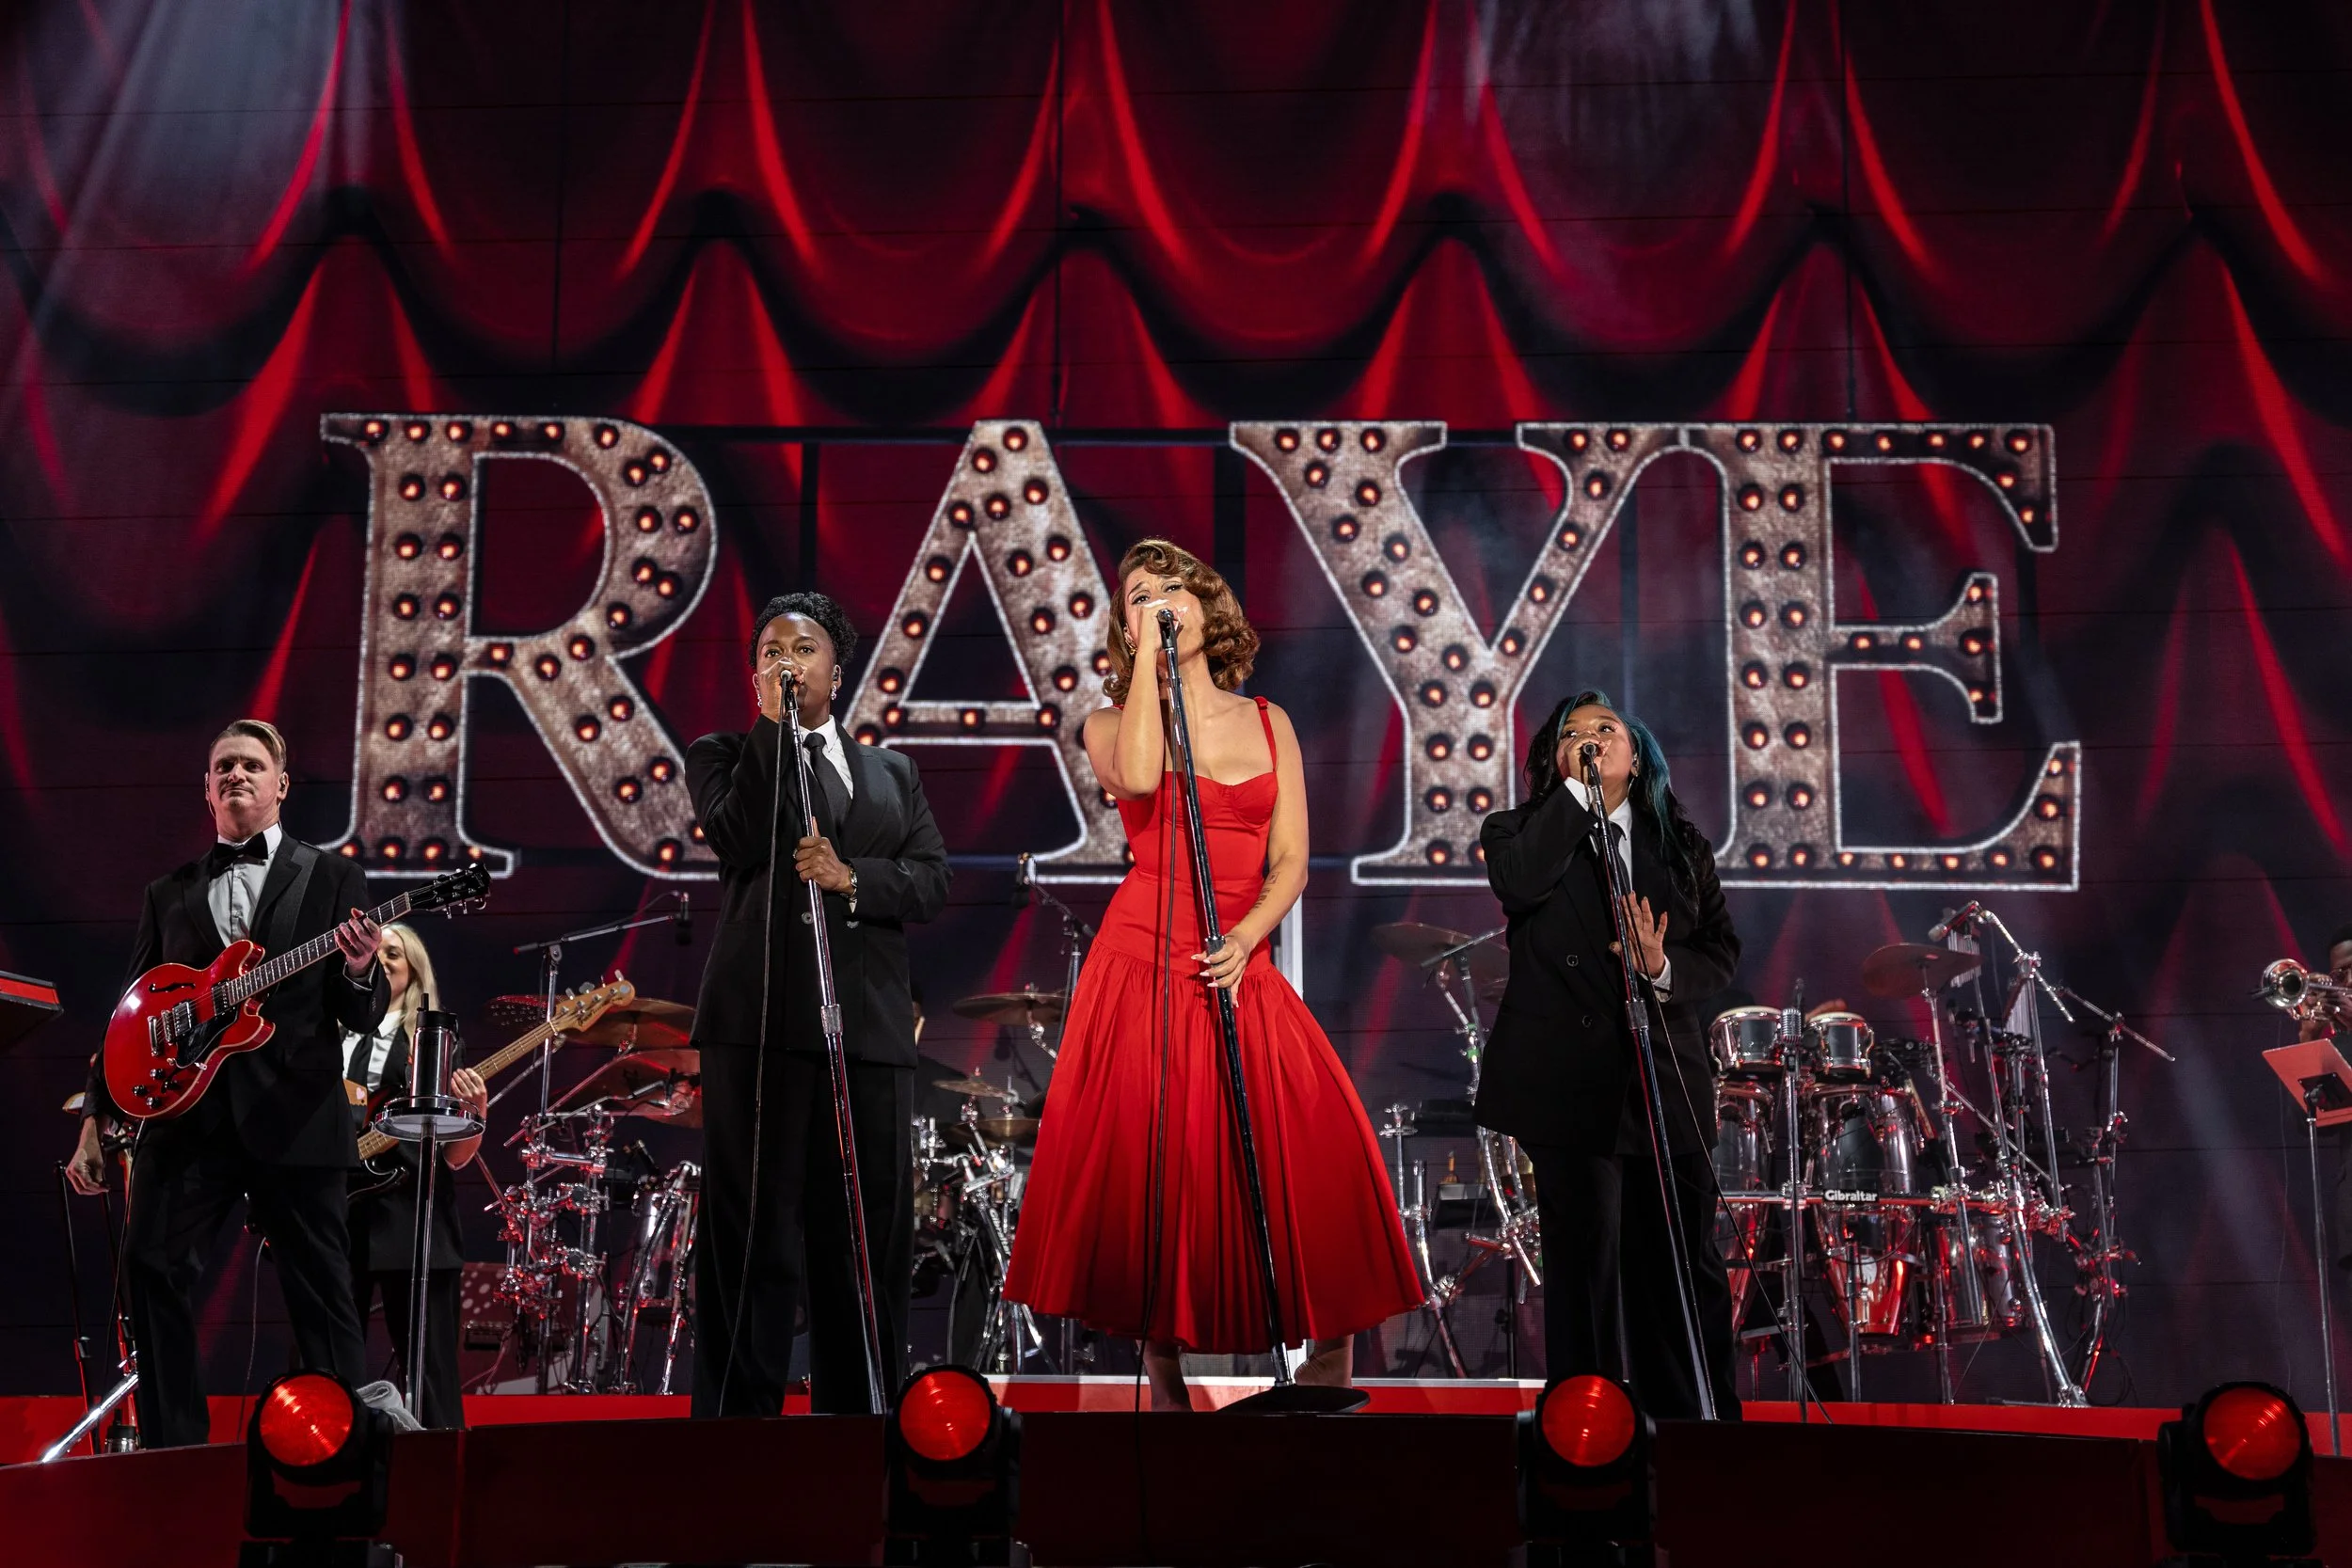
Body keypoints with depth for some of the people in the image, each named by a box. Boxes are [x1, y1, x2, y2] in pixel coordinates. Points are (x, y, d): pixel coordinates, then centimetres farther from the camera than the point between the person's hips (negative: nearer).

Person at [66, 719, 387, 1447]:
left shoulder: (331, 878, 9)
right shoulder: (168, 893, 18)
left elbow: (363, 1016, 4)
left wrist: (359, 970, -20)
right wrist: (95, 1121, 10)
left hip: (292, 1115, -3)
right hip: (184, 1113, 3)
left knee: (321, 1291, -2)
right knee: (152, 1269, -9)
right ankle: (174, 1449, 1)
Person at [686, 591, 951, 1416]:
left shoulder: (891, 771, 22)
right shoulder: (723, 755, 14)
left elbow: (933, 881, 10)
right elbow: (741, 839, -7)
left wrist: (852, 877, -8)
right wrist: (773, 726, -4)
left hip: (869, 1024, 3)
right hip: (760, 1020, -3)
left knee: (870, 1239, 4)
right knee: (752, 1234, -5)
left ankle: (860, 1410, 11)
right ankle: (738, 1410, -1)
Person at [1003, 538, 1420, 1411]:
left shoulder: (1269, 723, 13)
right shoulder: (1113, 723, 7)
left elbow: (1290, 860, 6)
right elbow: (1137, 776, -19)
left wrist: (1247, 937, -12)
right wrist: (1148, 652, -10)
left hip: (1239, 967, 2)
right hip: (1140, 962, -2)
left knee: (1315, 1150, -11)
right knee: (1150, 1161, -5)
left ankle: (1330, 1369, -2)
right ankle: (1165, 1383, 6)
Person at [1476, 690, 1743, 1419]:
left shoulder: (1681, 844, 15)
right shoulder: (1521, 831, 6)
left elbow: (1722, 948, 11)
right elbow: (1518, 883, -17)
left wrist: (1666, 969, -10)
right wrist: (1577, 788, -11)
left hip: (1668, 1079, 3)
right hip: (1571, 1080, -3)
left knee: (1684, 1262, 5)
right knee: (1586, 1259, -1)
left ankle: (1696, 1412, 16)